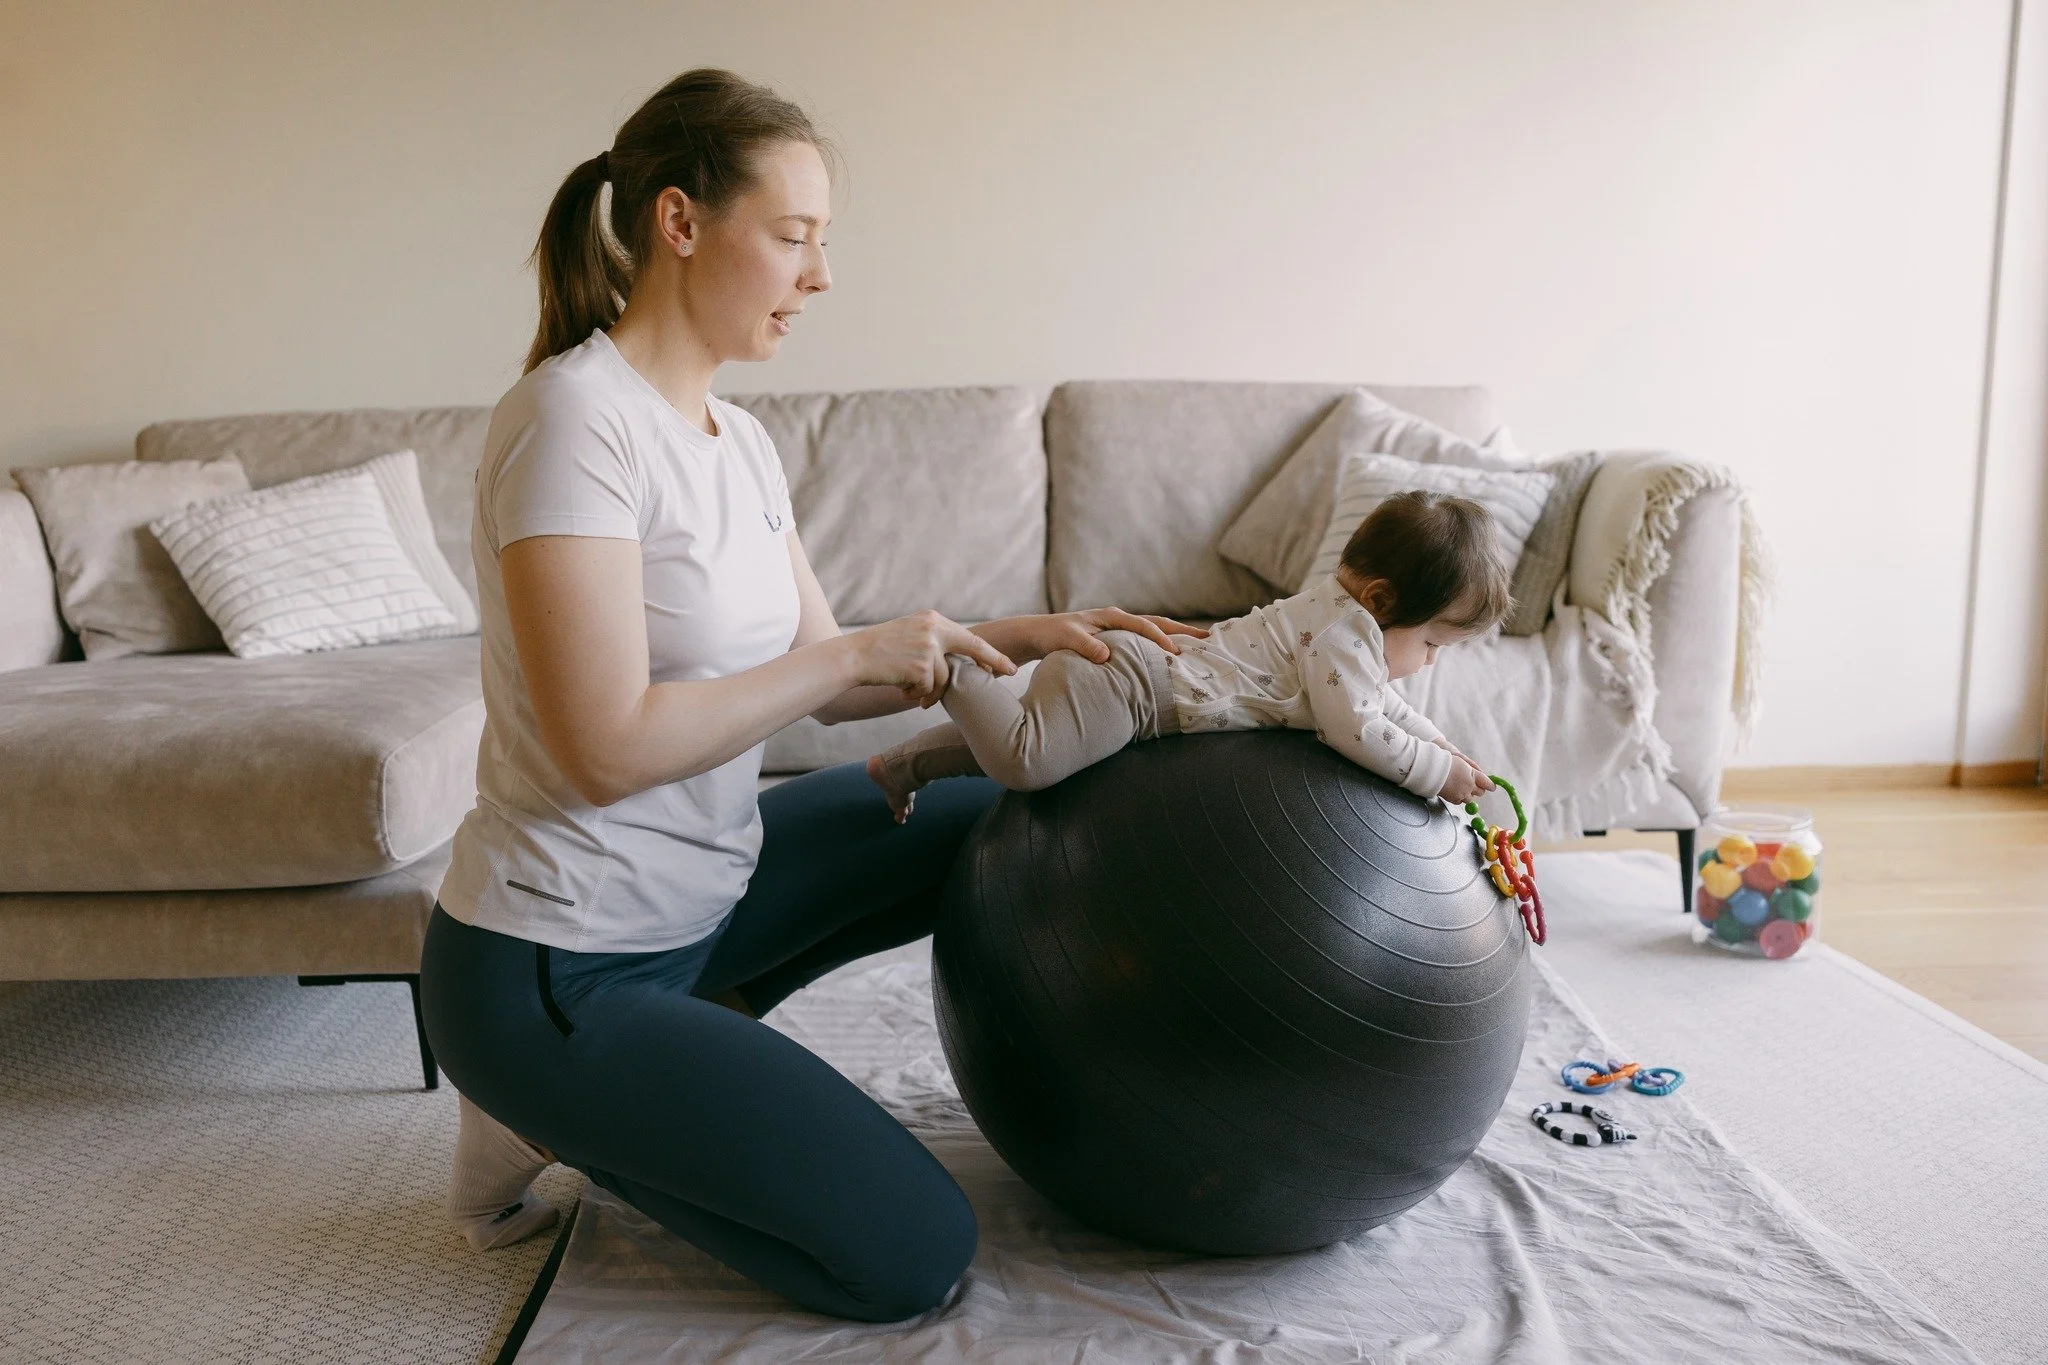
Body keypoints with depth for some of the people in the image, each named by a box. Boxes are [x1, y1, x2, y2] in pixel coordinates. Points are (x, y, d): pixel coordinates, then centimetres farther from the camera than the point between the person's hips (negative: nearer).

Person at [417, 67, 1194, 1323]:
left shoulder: (738, 440, 4)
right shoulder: (575, 420, -22)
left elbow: (823, 683, 7)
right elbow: (610, 746, -26)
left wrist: (1020, 638, -3)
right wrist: (854, 653, -20)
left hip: (700, 889, 8)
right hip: (552, 977, -8)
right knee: (916, 1260, -6)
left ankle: (687, 1033, 11)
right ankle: (556, 1109, 7)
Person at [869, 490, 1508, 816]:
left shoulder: (1336, 607, 16)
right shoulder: (1341, 635, -15)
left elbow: (1374, 696, 33)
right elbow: (1354, 729, -24)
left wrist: (1431, 737, 25)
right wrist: (1437, 770, -13)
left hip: (1134, 660, 10)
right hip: (1128, 680, -10)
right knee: (1027, 760, -26)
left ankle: (907, 763, 29)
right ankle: (954, 669, -6)